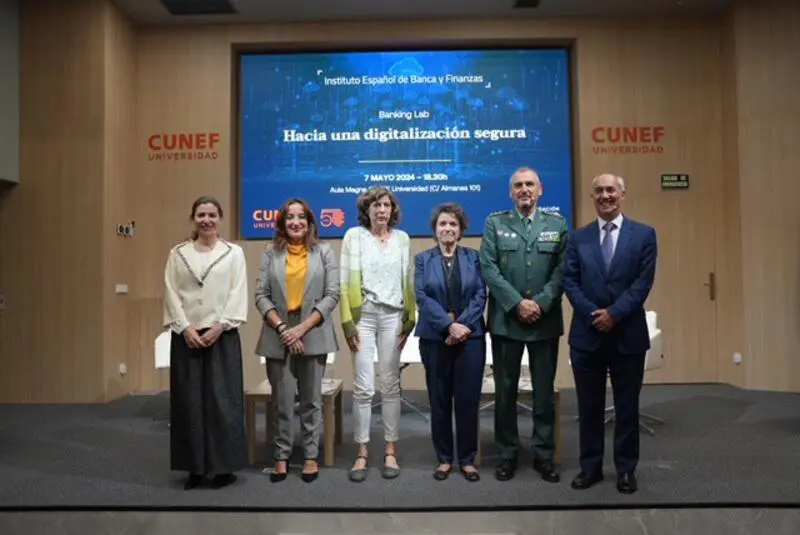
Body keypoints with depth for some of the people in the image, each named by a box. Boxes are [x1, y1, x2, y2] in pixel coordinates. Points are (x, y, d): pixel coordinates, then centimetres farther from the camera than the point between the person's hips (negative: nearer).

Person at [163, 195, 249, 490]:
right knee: (189, 401, 4)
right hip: (186, 336, 2)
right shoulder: (178, 254, 10)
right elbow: (171, 294, 3)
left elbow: (238, 294, -2)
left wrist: (219, 327, -11)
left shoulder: (234, 252, 5)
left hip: (222, 336, -2)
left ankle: (225, 466, 9)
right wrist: (185, 328, -9)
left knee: (223, 400, -1)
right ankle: (195, 467, 14)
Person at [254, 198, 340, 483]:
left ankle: (311, 456, 21)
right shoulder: (271, 253, 5)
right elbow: (261, 295, 1)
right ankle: (282, 456, 19)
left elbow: (332, 294, -4)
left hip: (313, 336, 0)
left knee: (311, 400, 9)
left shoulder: (324, 251, 2)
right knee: (282, 401, 6)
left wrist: (303, 327, -12)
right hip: (278, 337, 1)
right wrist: (282, 327, -12)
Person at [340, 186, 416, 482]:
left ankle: (391, 451, 15)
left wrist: (409, 319, 4)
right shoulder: (354, 235, 2)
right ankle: (362, 453, 10)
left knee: (390, 385, 5)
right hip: (363, 315, -2)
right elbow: (345, 281, -1)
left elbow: (408, 281, 9)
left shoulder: (402, 239, 9)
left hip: (393, 316, 2)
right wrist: (347, 322, -6)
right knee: (363, 387, -2)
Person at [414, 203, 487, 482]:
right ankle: (444, 458, 19)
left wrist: (462, 325, -14)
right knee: (439, 400, 6)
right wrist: (449, 326, -16)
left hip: (470, 336, 0)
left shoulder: (473, 257, 7)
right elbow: (422, 297, -5)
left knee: (468, 399, 3)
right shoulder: (423, 259, 5)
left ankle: (467, 459, 16)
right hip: (435, 339, 0)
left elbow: (480, 295, -1)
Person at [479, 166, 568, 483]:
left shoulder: (557, 224, 7)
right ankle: (508, 454, 20)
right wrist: (517, 304, -13)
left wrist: (541, 303, -13)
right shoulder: (495, 223, 4)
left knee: (544, 391, 8)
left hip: (546, 321, 1)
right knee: (506, 390, 7)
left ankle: (544, 455, 21)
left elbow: (562, 270, 0)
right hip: (506, 320, -1)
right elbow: (489, 268, -5)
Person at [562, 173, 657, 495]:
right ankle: (590, 466, 22)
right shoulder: (579, 237, 8)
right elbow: (570, 281, 1)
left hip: (628, 333, -1)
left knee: (627, 405, 9)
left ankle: (626, 469, 23)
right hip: (586, 334, 1)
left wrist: (614, 313, -14)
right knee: (589, 405, 9)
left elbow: (644, 281, -5)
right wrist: (593, 314, -13)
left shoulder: (644, 234, 3)